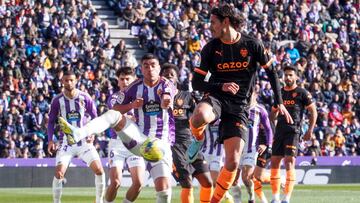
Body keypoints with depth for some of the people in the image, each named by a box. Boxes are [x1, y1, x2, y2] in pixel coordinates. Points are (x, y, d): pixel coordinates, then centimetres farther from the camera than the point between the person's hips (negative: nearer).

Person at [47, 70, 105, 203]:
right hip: (66, 142, -1)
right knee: (59, 173, -14)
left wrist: (92, 134, -9)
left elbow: (94, 117, 6)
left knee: (99, 170, -10)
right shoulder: (57, 100, -4)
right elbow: (51, 122, 6)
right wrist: (50, 140, -7)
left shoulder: (85, 98, -4)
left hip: (84, 141, 1)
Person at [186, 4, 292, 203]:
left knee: (233, 162, -11)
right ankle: (198, 138, -3)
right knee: (199, 117, -40)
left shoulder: (252, 45, -1)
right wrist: (221, 86, -16)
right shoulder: (210, 48, 1)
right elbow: (196, 83, 2)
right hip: (216, 98, 0)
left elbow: (270, 71, 12)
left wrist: (279, 103, 8)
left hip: (239, 106, 0)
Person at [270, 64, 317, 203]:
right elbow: (273, 113, 26)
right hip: (279, 130, 6)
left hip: (293, 131, -6)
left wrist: (310, 130, -8)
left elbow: (313, 112, 0)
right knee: (274, 163, 6)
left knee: (289, 162, -14)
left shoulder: (302, 93, -1)